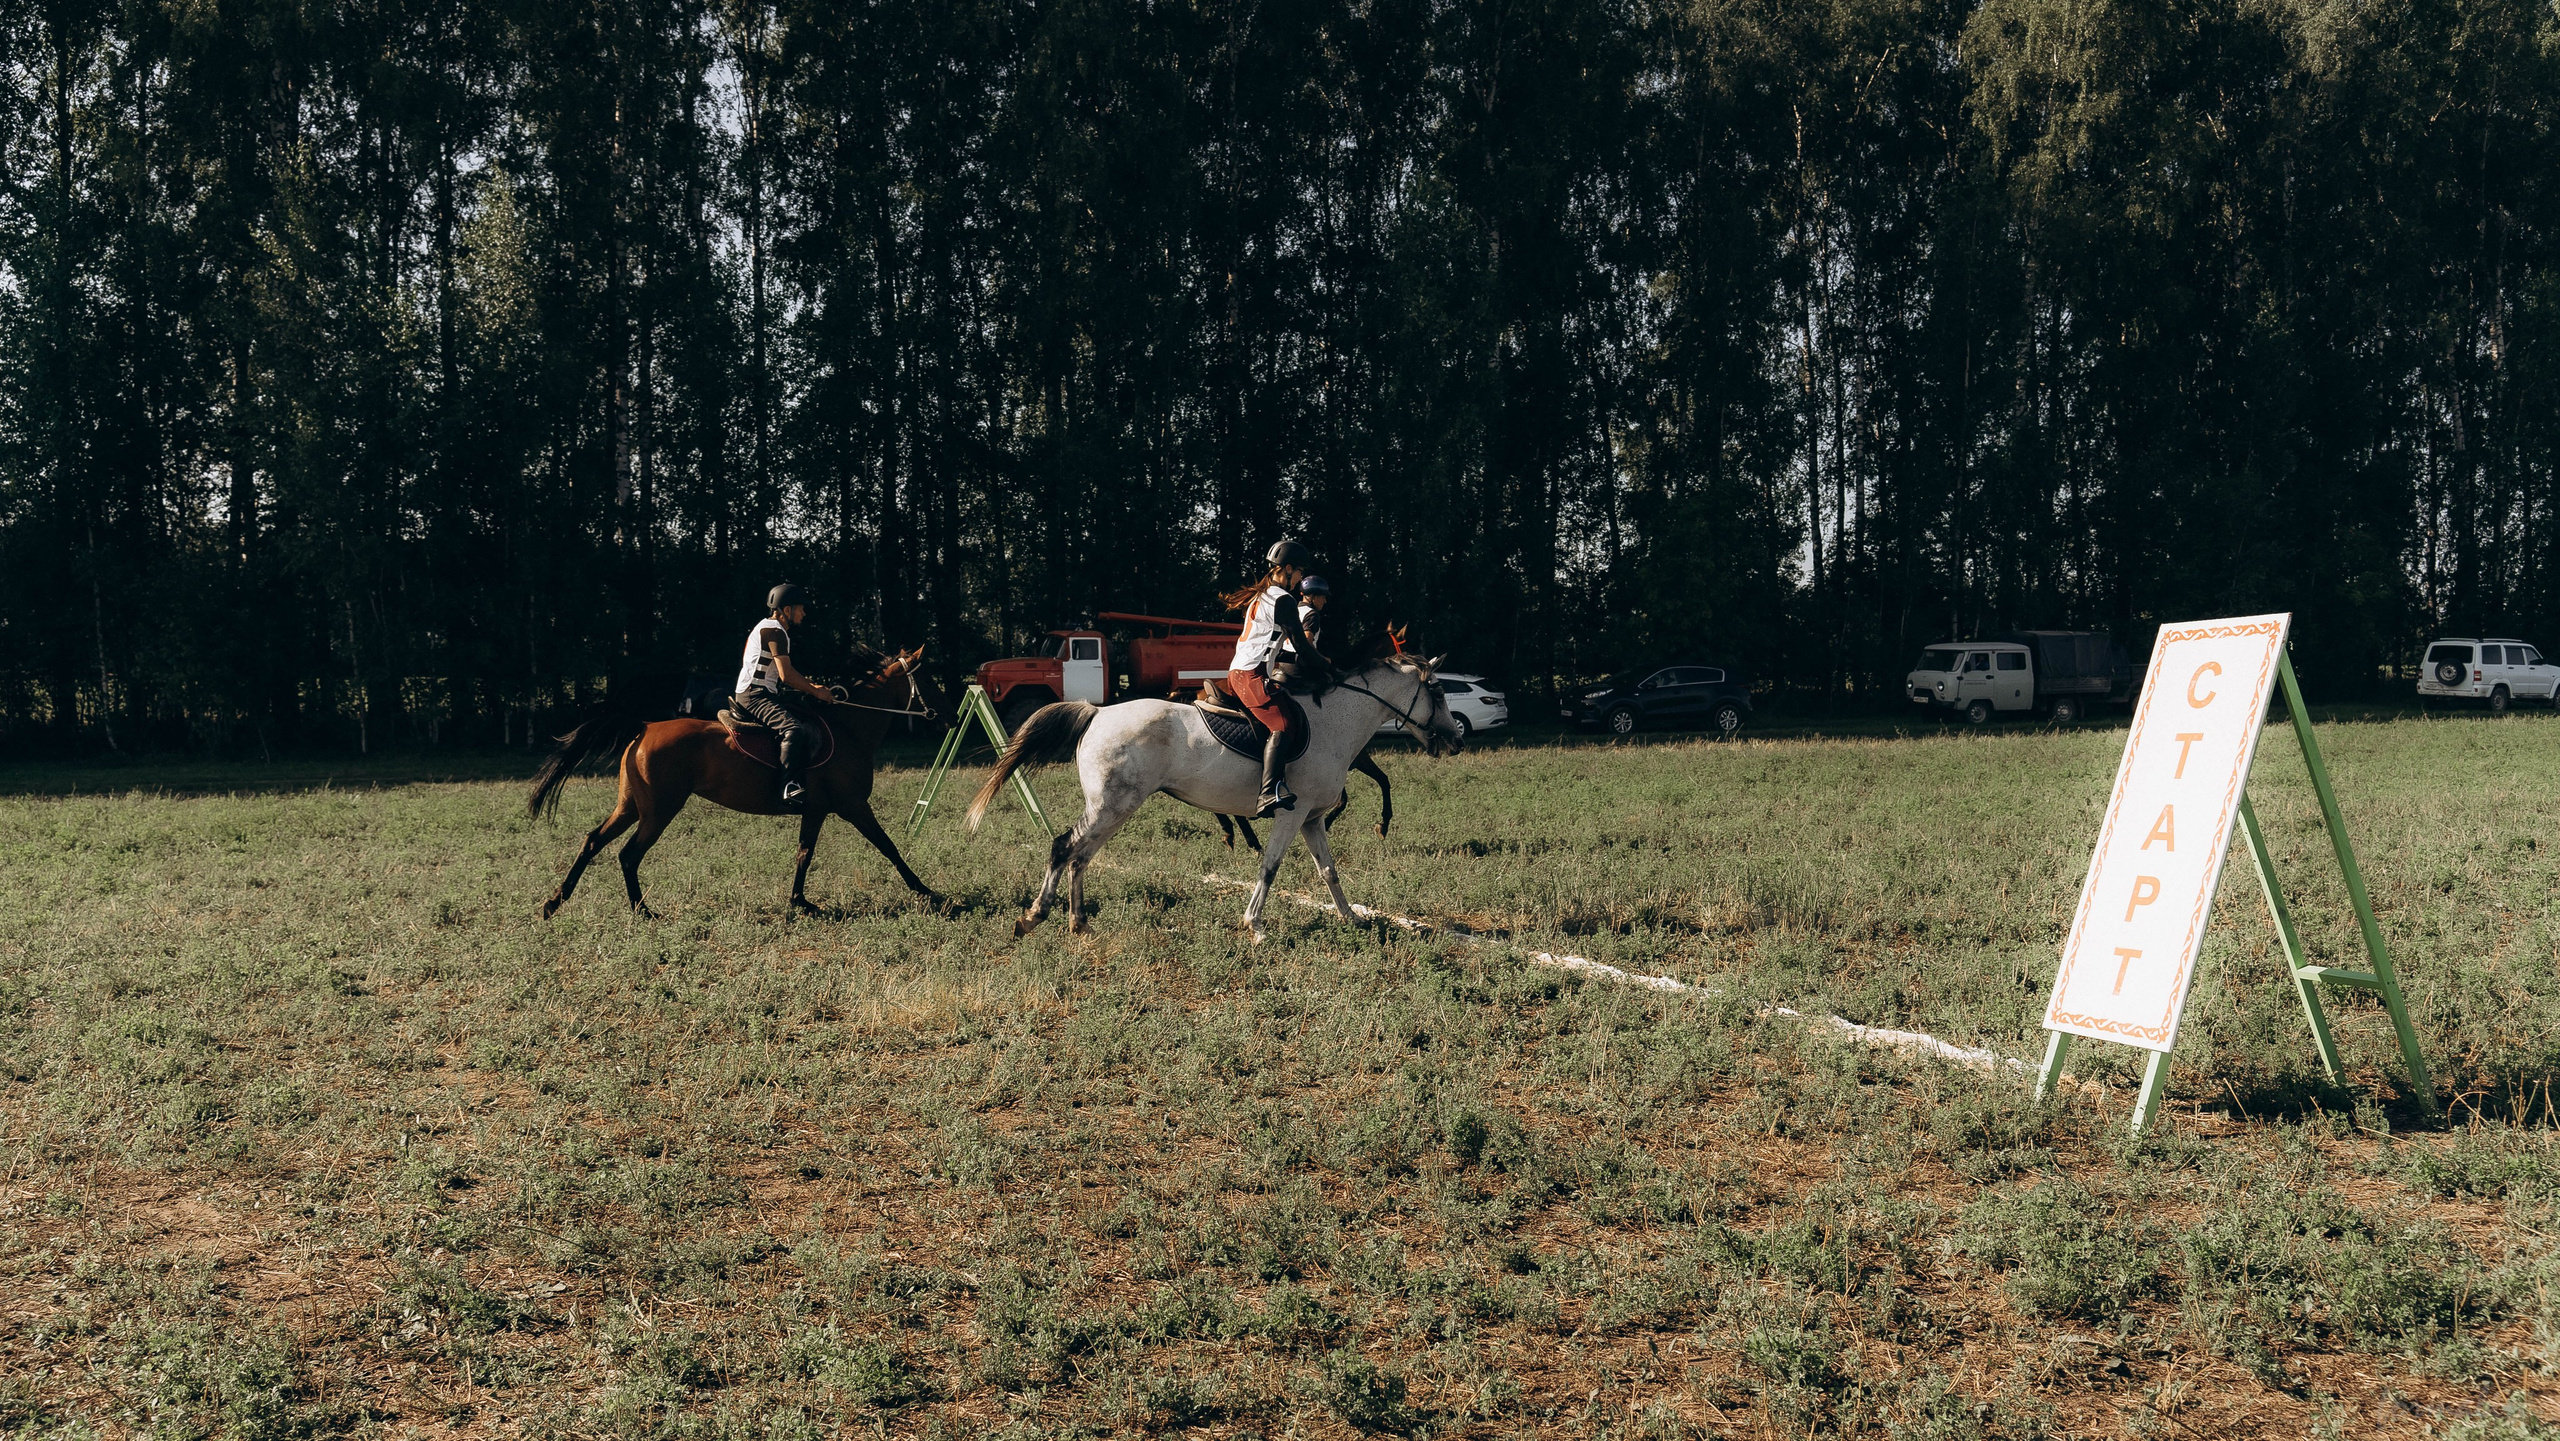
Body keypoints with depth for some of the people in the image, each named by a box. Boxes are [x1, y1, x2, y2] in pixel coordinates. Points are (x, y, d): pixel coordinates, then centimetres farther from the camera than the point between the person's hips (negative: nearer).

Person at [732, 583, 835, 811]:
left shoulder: (769, 628, 21)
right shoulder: (774, 631, -12)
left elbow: (787, 673, 25)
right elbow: (786, 675, -19)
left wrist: (811, 686, 13)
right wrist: (815, 691, -9)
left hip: (767, 693, 11)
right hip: (754, 695, -11)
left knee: (808, 715, 17)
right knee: (794, 729, -32)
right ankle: (790, 788, -42)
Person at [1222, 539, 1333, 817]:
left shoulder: (1260, 595, 21)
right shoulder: (1283, 599, -8)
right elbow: (1301, 645, -8)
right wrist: (1326, 666, 4)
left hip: (1236, 672, 11)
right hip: (1252, 675, -11)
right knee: (1280, 726, -26)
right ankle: (1269, 794, -44)